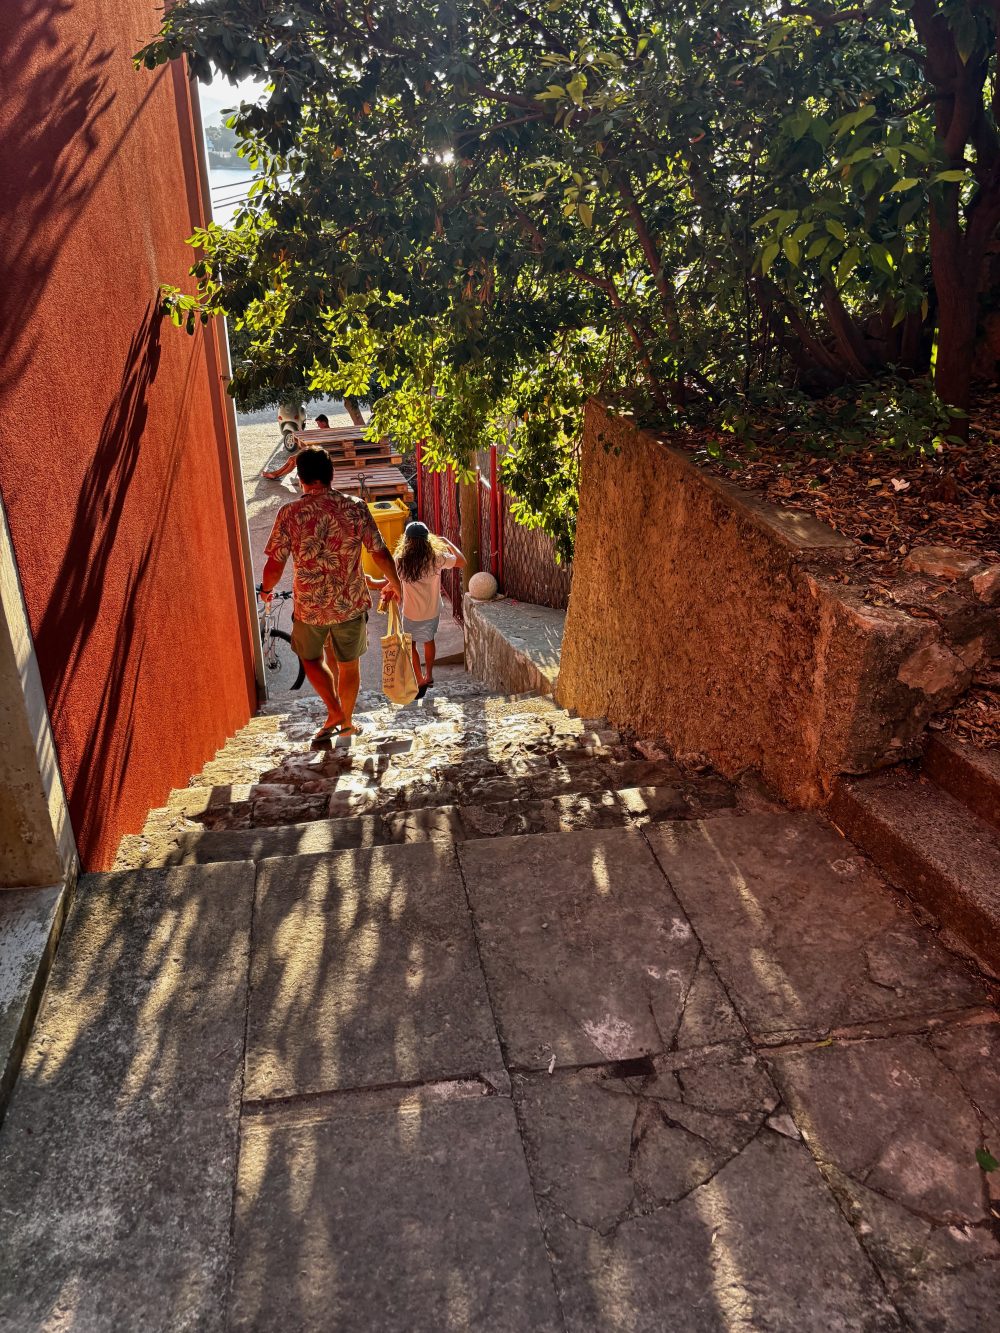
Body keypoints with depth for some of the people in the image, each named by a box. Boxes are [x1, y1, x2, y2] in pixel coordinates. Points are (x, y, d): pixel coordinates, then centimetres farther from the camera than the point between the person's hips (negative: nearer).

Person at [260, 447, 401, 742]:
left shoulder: (289, 513, -12)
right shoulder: (355, 508, -9)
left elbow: (275, 565, -9)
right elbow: (381, 554, -6)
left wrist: (266, 590, 12)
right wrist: (394, 584, 12)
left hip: (309, 606, -1)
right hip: (351, 604, 1)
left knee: (311, 658, 25)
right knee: (349, 665, 20)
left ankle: (334, 712, 13)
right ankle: (347, 721, 35)